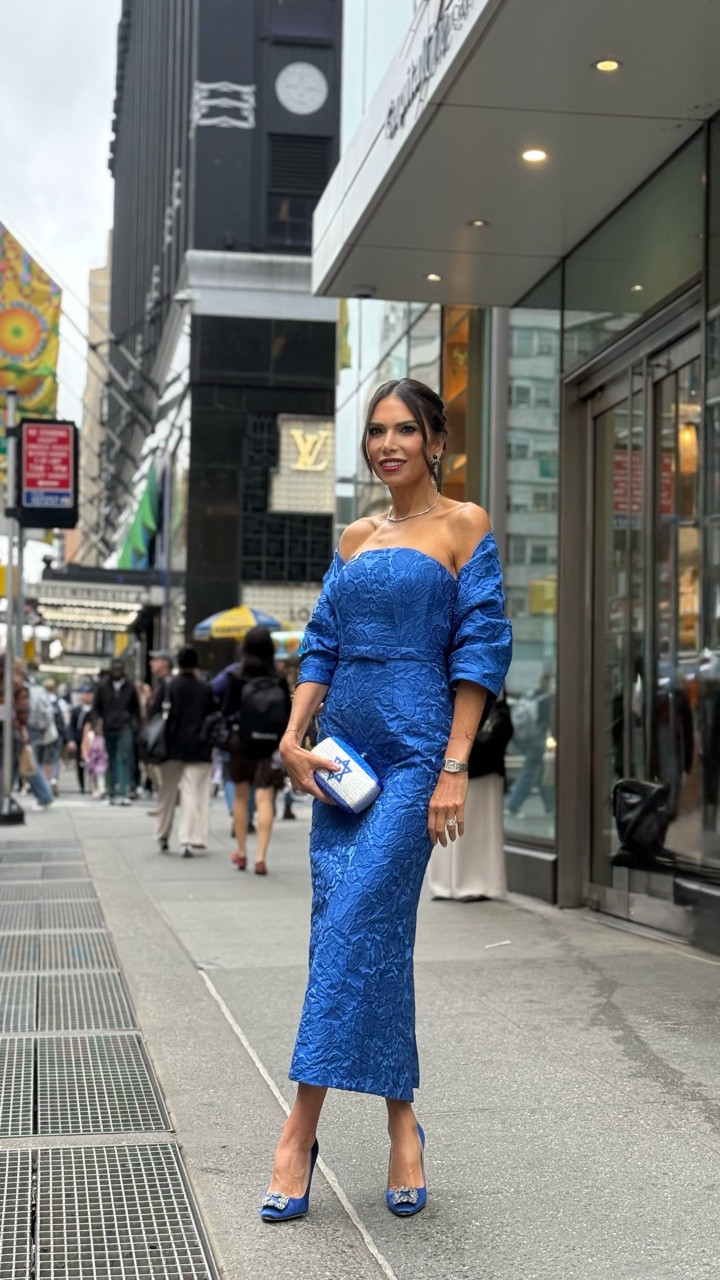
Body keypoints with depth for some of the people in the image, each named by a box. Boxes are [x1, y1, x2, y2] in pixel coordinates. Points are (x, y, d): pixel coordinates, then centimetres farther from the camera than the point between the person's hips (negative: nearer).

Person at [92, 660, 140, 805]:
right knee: (111, 762, 8)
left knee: (124, 760, -12)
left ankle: (122, 793, -16)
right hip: (108, 728, 1)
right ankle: (112, 793, 16)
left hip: (125, 729, -1)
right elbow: (96, 707, 11)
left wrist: (135, 726, 6)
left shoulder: (129, 686, 7)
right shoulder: (102, 686, 7)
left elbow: (136, 709, 14)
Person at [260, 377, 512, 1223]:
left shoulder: (462, 525, 0)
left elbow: (480, 651, -6)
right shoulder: (355, 537, 16)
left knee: (357, 920, -13)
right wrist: (293, 737, 2)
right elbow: (322, 645, 16)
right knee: (355, 927, 3)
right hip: (343, 748, 6)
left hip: (415, 748, -6)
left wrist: (454, 770, -13)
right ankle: (400, 1122, 13)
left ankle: (302, 1124, -7)